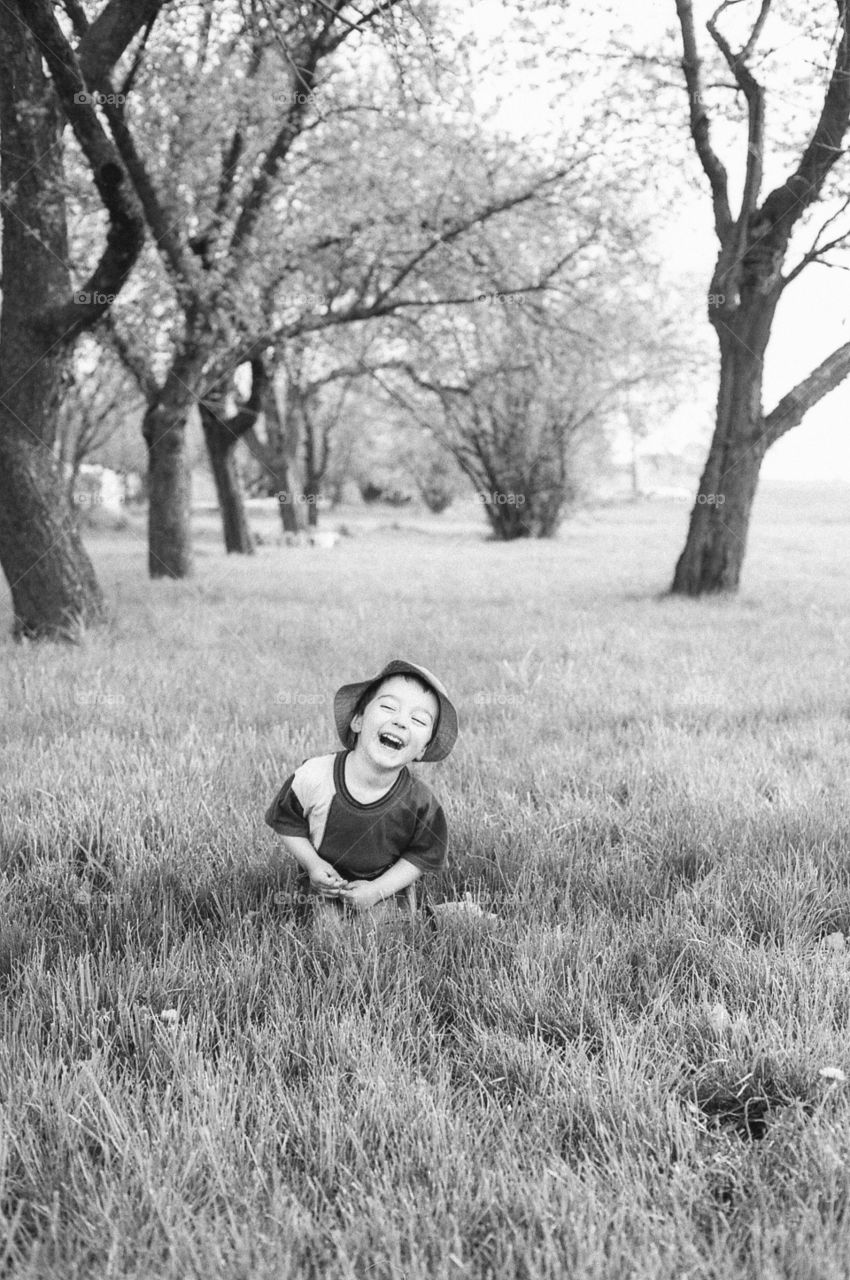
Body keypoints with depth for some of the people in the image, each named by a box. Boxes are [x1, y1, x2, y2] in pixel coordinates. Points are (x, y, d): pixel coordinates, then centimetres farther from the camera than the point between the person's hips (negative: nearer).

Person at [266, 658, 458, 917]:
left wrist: (377, 890, -18)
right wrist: (312, 864, -20)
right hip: (322, 892, 0)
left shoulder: (421, 804, -25)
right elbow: (288, 823, -8)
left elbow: (422, 855, -10)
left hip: (388, 892, 0)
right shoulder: (312, 777, -26)